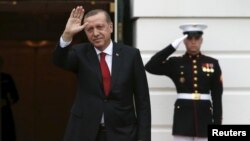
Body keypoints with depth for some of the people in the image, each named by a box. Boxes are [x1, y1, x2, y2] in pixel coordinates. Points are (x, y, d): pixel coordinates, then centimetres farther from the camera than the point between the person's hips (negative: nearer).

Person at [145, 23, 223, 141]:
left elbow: (217, 96, 5)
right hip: (183, 116, -1)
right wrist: (172, 46, -14)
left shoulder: (212, 63, 6)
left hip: (204, 115, 1)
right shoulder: (175, 63, 4)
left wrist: (217, 124, 0)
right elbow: (150, 67, -12)